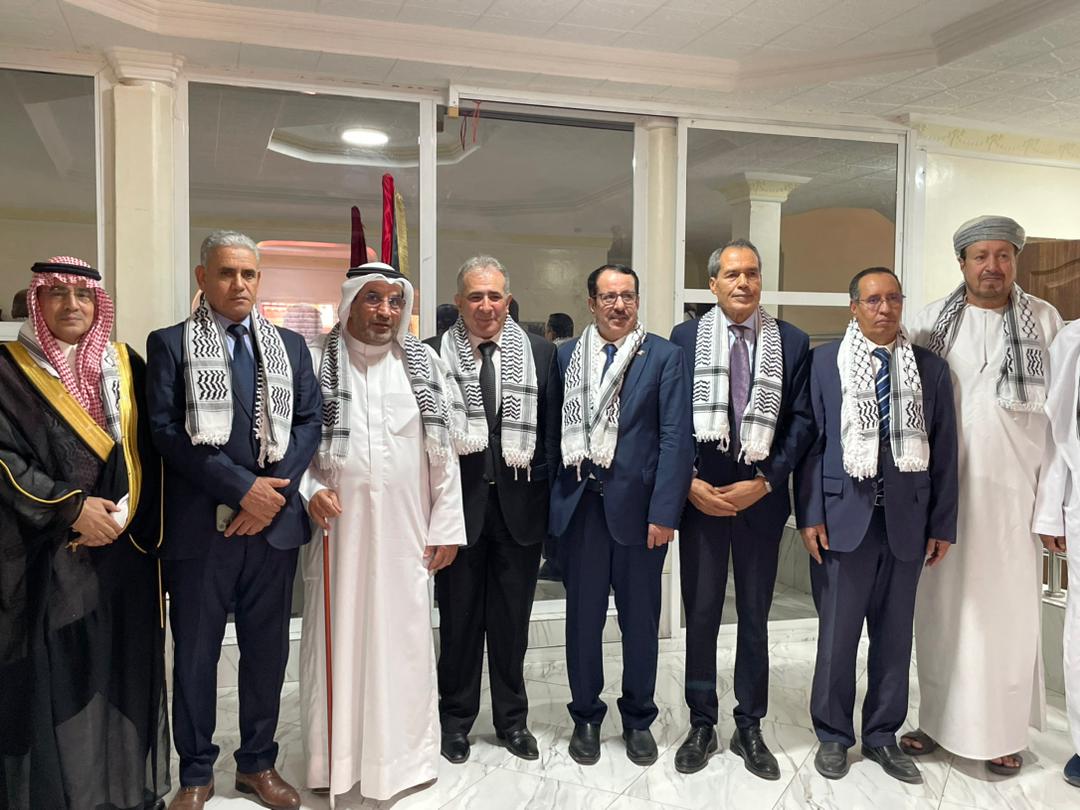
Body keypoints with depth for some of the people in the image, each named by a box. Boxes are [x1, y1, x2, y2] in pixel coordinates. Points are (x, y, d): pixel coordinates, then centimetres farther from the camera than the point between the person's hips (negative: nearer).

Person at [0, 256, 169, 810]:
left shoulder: (126, 365, 9)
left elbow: (148, 453, 7)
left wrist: (124, 514, -6)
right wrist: (70, 509, -15)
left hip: (125, 551, 3)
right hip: (47, 555, -3)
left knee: (125, 671, 8)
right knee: (53, 677, 0)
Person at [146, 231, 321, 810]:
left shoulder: (290, 346, 11)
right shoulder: (169, 345, 1)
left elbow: (309, 421, 5)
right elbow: (166, 430, -9)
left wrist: (274, 489, -10)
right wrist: (241, 486, -16)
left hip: (274, 521, 3)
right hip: (199, 524, -3)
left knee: (267, 650, 12)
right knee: (195, 653, 8)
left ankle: (258, 764, 28)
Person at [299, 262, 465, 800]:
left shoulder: (424, 365, 5)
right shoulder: (317, 365, 0)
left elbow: (442, 453, 6)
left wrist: (446, 527, 3)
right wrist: (310, 490, -11)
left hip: (403, 531, 1)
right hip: (336, 527, -1)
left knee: (402, 638, 7)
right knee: (338, 637, 7)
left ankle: (400, 754, 24)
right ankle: (337, 756, 23)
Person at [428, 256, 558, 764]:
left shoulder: (539, 354, 2)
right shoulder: (432, 355, -2)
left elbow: (550, 429, 3)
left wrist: (540, 486, -2)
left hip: (519, 504, 1)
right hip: (459, 500, -1)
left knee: (512, 618, 13)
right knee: (459, 617, 12)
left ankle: (512, 718, 31)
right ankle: (456, 719, 30)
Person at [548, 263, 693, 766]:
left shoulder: (664, 357, 0)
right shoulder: (567, 356, 7)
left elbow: (675, 438, -6)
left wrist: (665, 512, -12)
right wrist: (555, 491, -1)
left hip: (637, 504, -2)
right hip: (579, 502, 2)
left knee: (640, 618, 10)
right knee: (583, 615, 11)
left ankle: (638, 720, 29)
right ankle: (586, 716, 28)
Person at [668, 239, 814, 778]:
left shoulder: (793, 342, 3)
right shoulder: (684, 338, 1)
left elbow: (802, 421, -1)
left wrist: (764, 482, -9)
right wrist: (689, 482, -9)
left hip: (761, 497, 1)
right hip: (699, 496, 0)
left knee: (755, 618, 11)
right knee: (701, 615, 8)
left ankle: (749, 728, 25)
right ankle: (701, 726, 23)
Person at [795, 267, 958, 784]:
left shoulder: (931, 368, 7)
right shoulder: (824, 362, 1)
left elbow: (943, 451, 7)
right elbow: (811, 441, -1)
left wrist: (943, 525, 4)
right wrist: (809, 515, -7)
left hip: (906, 521, 2)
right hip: (843, 517, -2)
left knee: (895, 635, 11)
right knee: (837, 635, 5)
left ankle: (882, 736, 27)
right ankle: (833, 736, 22)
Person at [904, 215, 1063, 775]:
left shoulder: (1044, 321, 3)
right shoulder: (930, 321, 3)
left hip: (1013, 491, 0)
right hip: (942, 490, 1)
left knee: (1007, 608, 6)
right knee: (942, 606, 7)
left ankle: (1004, 729, 18)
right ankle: (939, 718, 20)